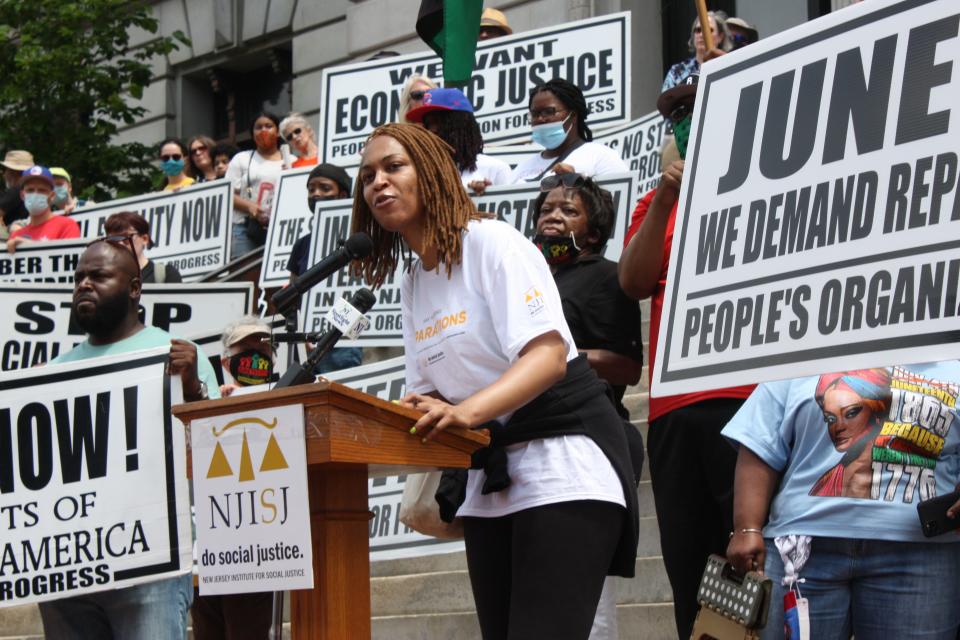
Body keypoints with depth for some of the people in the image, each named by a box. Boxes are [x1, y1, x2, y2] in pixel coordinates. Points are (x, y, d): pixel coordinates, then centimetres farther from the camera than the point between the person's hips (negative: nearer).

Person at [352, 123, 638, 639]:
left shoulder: (491, 242, -10)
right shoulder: (412, 285, 14)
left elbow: (549, 355, -22)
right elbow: (426, 394, 14)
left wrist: (467, 411, -37)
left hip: (562, 463, -8)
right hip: (489, 476, 8)